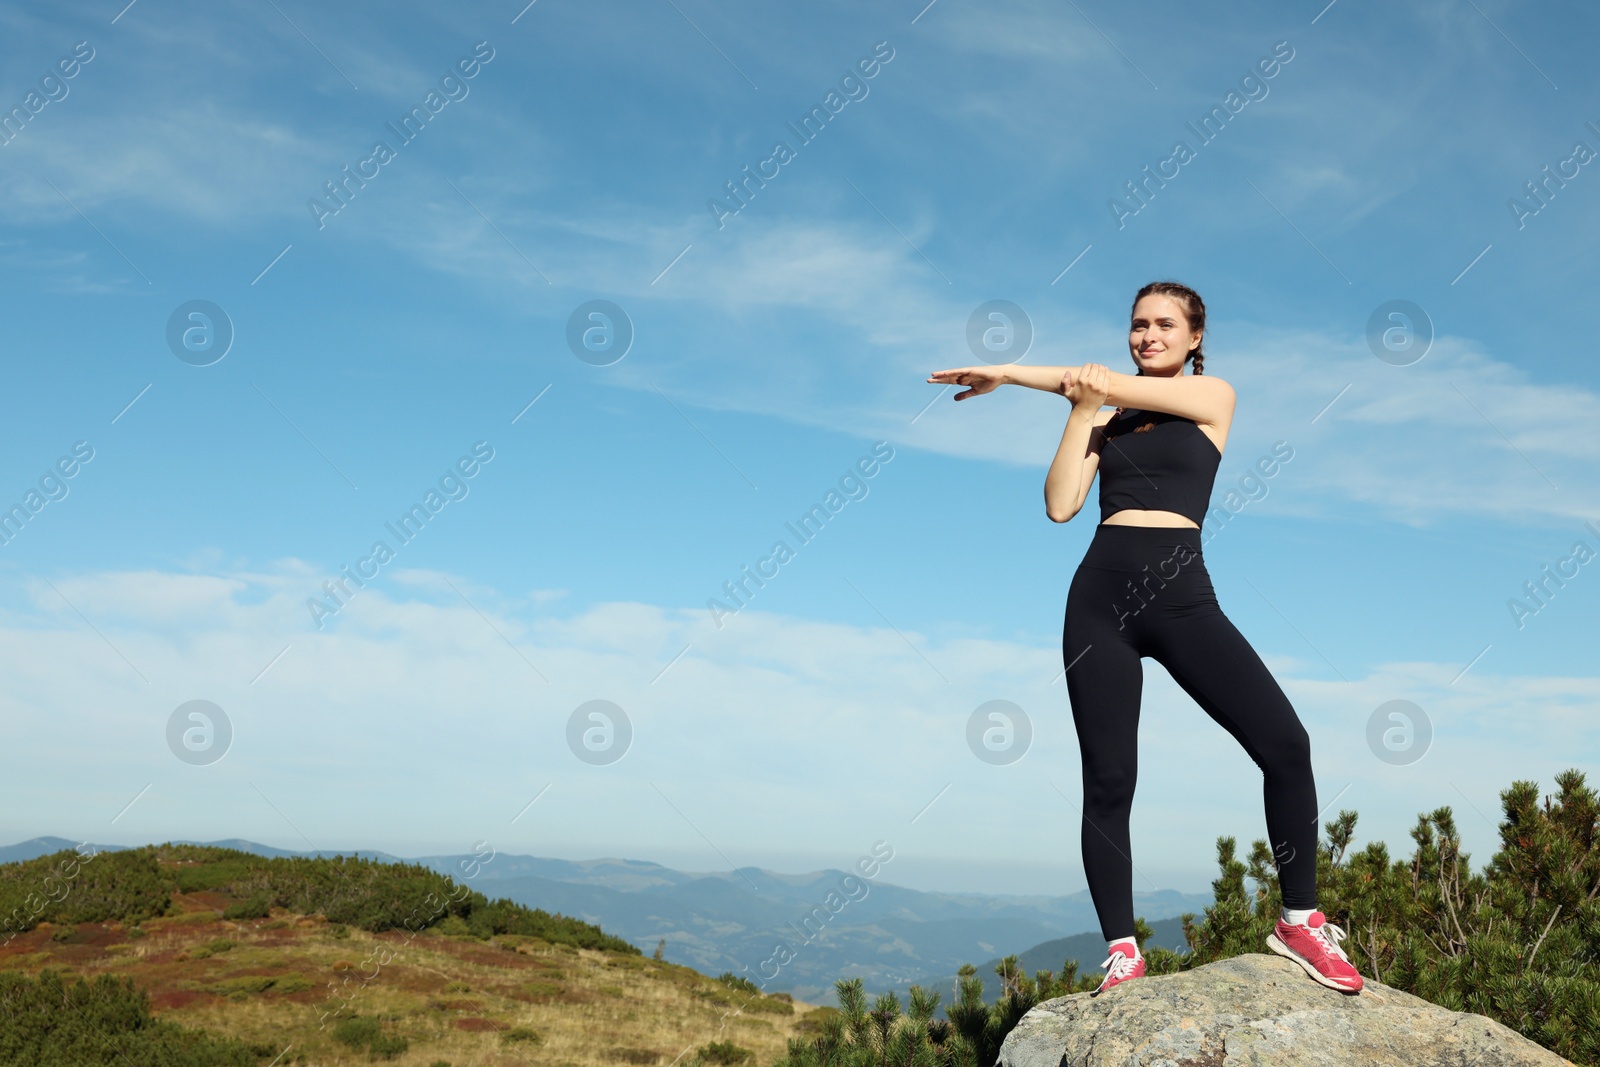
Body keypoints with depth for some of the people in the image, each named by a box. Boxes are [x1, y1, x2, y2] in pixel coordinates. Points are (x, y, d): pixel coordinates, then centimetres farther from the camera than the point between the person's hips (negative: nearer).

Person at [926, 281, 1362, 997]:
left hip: (1180, 594, -2)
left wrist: (1008, 374, 4)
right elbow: (1060, 505, 6)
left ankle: (1300, 920, 2)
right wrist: (1079, 409, -2)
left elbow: (1113, 381, -2)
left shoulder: (1213, 395, 10)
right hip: (1101, 592, 2)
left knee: (1285, 744, -15)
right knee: (1108, 781, -2)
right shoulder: (1107, 418, 18)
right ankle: (1121, 953, 6)